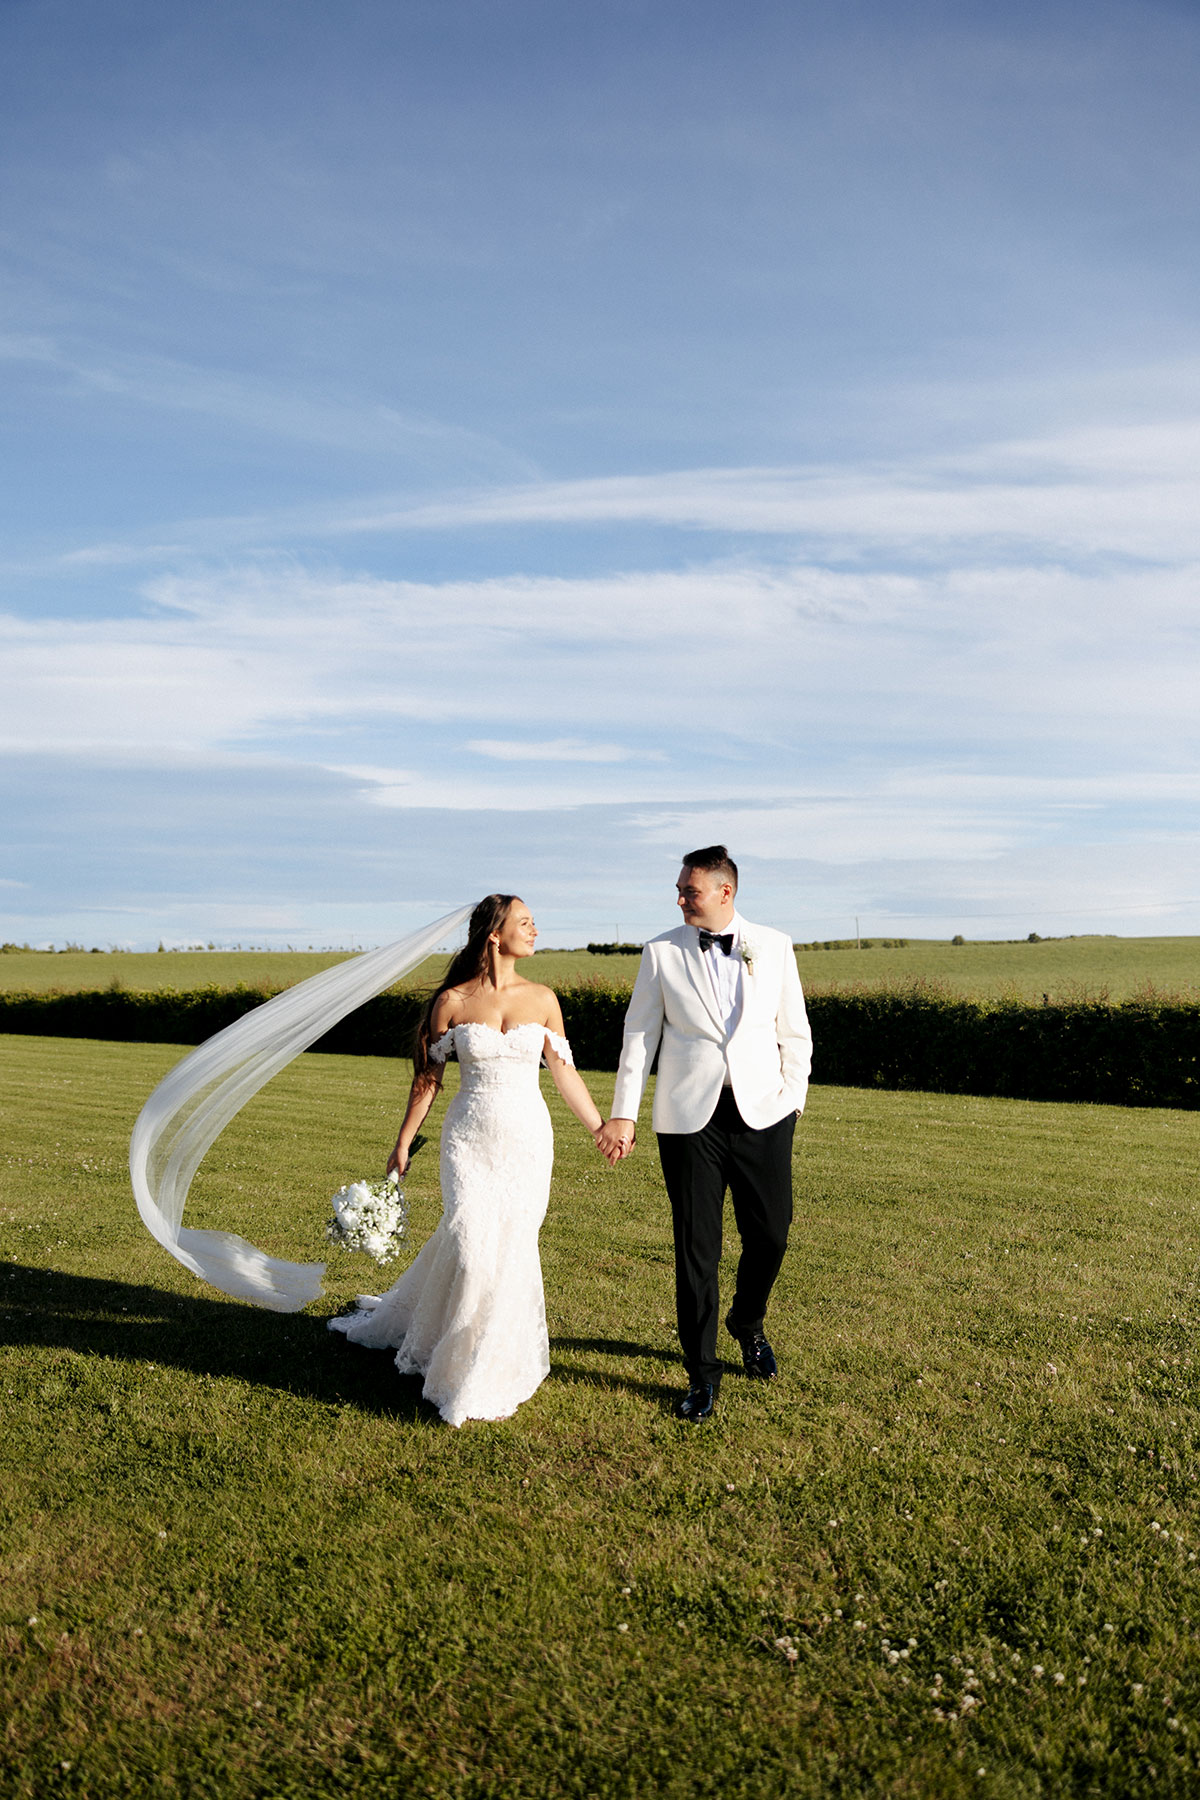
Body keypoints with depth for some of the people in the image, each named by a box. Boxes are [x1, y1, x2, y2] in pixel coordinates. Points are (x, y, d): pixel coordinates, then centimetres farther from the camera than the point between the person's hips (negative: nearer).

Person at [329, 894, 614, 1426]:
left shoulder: (542, 999, 2)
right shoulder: (453, 1001, -4)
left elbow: (564, 1073, 7)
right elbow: (428, 1077, 3)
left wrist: (600, 1128, 8)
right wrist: (404, 1142, 5)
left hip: (527, 1140, 2)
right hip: (469, 1138, -2)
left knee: (511, 1246, 4)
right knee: (473, 1246, -8)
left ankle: (488, 1370, 25)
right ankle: (472, 1369, 17)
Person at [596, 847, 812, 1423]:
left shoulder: (774, 947, 3)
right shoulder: (661, 953, 0)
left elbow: (794, 1031, 10)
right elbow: (639, 1036, 2)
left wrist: (793, 1098, 6)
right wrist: (623, 1115, -2)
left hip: (762, 1113, 1)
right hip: (690, 1117, -1)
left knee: (770, 1234, 8)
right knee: (696, 1247, 3)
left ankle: (748, 1324, 40)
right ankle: (701, 1372, 19)